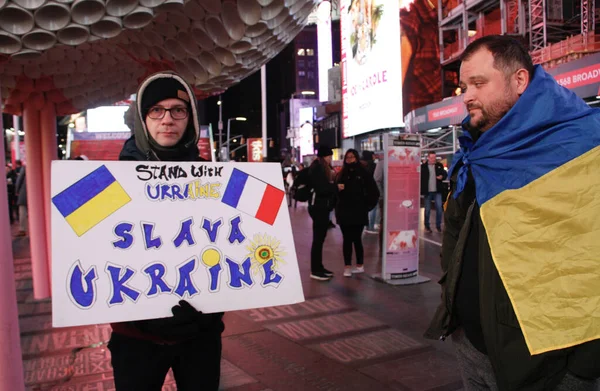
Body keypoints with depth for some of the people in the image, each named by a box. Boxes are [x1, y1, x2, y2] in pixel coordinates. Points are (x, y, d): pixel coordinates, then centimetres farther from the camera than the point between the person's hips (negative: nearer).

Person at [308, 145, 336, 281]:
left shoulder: (323, 167, 17)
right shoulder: (316, 168, -13)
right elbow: (321, 188, -21)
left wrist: (333, 183, 2)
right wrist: (336, 187, -12)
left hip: (322, 206, 10)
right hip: (318, 206, -10)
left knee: (320, 238, 13)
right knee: (318, 239, -6)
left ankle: (319, 267, 21)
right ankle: (315, 271, 0)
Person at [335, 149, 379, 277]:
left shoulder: (363, 173, -2)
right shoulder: (341, 174, 11)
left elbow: (374, 192, -3)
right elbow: (335, 191, 8)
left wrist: (367, 206, -3)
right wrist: (337, 188, -13)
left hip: (358, 212, -3)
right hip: (344, 212, 3)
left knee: (356, 239, 3)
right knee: (347, 239, 3)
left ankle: (360, 265, 17)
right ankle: (347, 267, 9)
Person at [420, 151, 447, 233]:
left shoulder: (439, 165, 6)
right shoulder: (423, 166, -3)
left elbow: (445, 174, 14)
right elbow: (420, 178, -4)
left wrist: (442, 176, -10)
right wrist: (421, 191, -12)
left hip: (437, 191, 2)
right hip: (427, 191, -2)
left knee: (439, 208, -1)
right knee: (427, 209, 6)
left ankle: (438, 225, 12)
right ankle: (427, 225, 18)